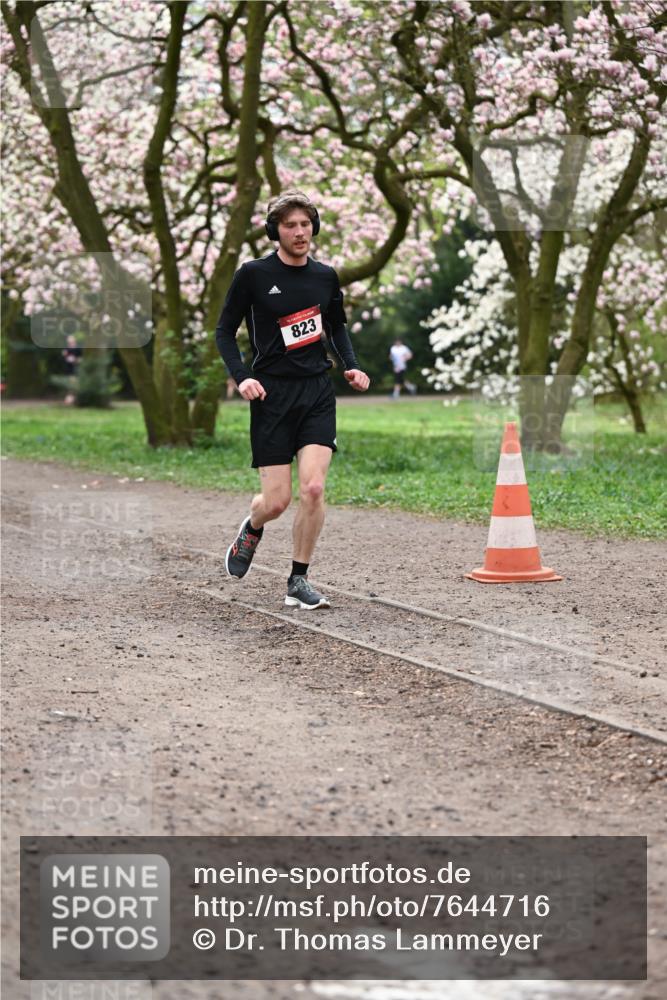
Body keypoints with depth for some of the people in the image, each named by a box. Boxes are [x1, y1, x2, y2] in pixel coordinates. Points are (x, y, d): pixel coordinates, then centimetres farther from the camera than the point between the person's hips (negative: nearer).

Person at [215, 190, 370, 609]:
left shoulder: (326, 276, 8)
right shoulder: (253, 274, -4)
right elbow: (225, 330, 3)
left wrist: (352, 366, 8)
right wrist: (242, 376, -12)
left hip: (317, 390, 3)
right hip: (272, 394, -2)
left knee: (313, 488, -13)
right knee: (276, 501, -3)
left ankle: (299, 581, 2)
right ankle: (252, 528, 35)